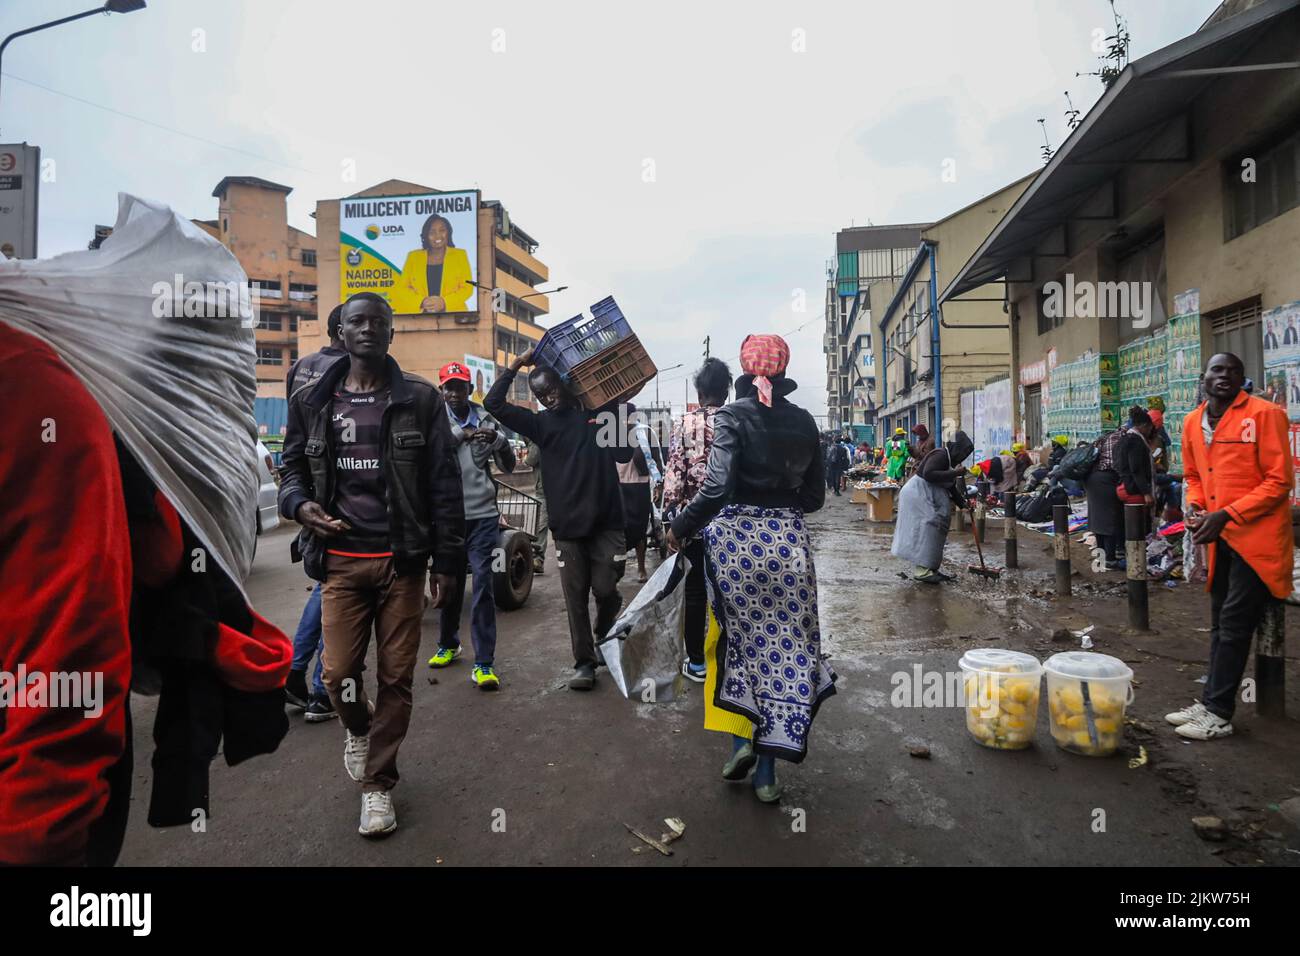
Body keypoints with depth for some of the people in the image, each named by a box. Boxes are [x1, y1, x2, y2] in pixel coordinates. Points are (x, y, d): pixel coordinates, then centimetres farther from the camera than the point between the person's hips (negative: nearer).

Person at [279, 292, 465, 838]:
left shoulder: (420, 399, 1)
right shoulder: (311, 402, 8)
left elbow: (444, 485, -1)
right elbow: (292, 470, 16)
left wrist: (446, 562, -5)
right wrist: (300, 505, -9)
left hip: (402, 561, -1)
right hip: (340, 561, 2)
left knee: (396, 678, 5)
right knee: (339, 673, 2)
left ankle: (378, 783, 25)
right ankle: (357, 728, 39)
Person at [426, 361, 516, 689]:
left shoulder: (486, 419, 5)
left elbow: (508, 466, 5)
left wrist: (498, 439, -13)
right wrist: (460, 434, -30)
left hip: (482, 515, 0)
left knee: (483, 585, -4)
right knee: (448, 583, 14)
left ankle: (484, 662, 0)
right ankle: (448, 644, 37)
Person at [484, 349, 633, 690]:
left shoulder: (602, 411, 5)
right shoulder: (541, 422, 8)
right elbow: (493, 403, 3)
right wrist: (516, 364, 1)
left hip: (606, 521, -1)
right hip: (567, 525, 1)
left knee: (605, 589, 1)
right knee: (575, 598, 6)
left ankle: (605, 635, 33)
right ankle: (584, 662, 18)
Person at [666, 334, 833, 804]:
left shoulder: (731, 416, -7)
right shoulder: (803, 421, 5)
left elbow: (716, 487, -20)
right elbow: (814, 496, 9)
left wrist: (681, 527, -7)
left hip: (735, 540, -3)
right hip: (789, 543, 3)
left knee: (740, 642, 18)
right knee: (785, 646, 10)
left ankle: (744, 739, 12)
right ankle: (766, 771, 17)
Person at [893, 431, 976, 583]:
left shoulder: (950, 460, 15)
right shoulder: (940, 455, -16)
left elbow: (951, 488, 20)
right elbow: (928, 474, -32)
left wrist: (963, 504, 13)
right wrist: (954, 473, -27)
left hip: (928, 496, 11)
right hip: (918, 493, -11)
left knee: (935, 530, 11)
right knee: (926, 530, -13)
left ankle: (931, 569, 16)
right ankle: (921, 570, -12)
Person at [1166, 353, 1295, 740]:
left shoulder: (1264, 414, -10)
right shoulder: (1192, 422, 8)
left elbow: (1279, 480, -13)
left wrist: (1226, 515, -19)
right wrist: (1194, 506, 0)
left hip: (1256, 535, -6)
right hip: (1220, 536, 7)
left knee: (1234, 621, -5)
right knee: (1221, 622, 13)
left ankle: (1217, 714, 3)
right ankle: (1210, 703, 22)